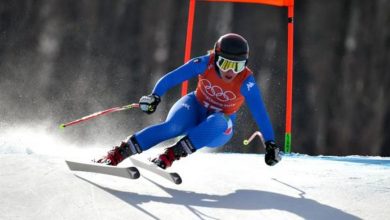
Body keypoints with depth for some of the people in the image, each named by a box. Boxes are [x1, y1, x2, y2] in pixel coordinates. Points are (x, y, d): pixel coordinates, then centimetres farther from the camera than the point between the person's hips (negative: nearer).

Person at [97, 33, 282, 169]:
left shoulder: (246, 81, -24)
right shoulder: (205, 64, -21)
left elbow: (259, 112, -23)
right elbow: (171, 78, -18)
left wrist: (270, 144, -26)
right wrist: (155, 96, -33)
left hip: (219, 129, 0)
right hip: (196, 107, 0)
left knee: (216, 122, -38)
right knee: (172, 126, -33)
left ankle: (169, 156, -41)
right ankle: (116, 155, -36)